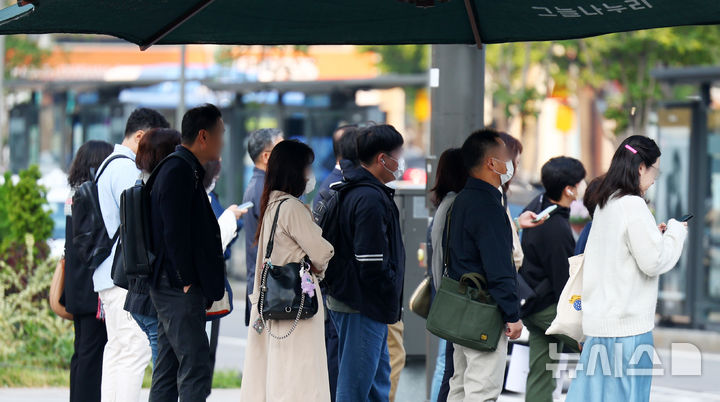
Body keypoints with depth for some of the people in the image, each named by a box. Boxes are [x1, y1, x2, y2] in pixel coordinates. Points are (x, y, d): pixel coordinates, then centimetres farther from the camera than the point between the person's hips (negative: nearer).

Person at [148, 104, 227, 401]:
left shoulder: (184, 170, 19)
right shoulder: (178, 172, -14)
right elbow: (175, 233, -20)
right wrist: (187, 282, -18)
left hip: (173, 288, 11)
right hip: (179, 288, -11)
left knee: (168, 371, 11)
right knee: (196, 367, -13)